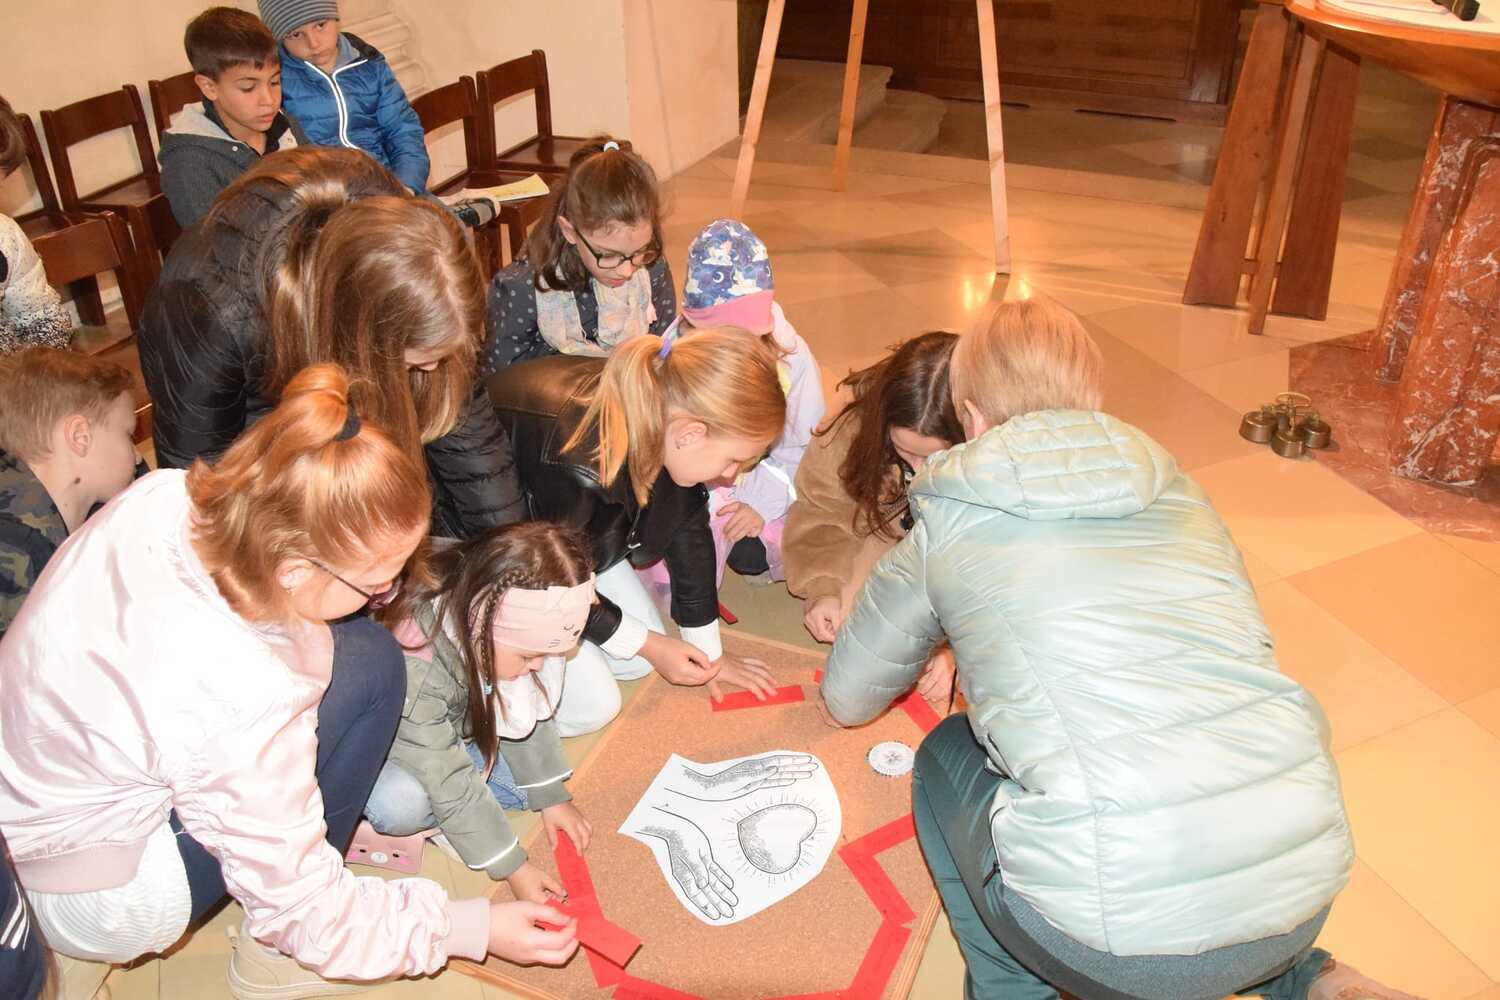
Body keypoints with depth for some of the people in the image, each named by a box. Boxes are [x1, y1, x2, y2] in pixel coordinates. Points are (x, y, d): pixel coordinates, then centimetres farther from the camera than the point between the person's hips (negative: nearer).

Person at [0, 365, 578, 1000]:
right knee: (370, 666, -17)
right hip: (94, 907, -7)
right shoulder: (243, 697, -37)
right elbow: (303, 910, -22)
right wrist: (473, 929, -15)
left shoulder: (164, 495, -19)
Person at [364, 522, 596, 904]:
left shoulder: (502, 636, -23)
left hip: (454, 734, 6)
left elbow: (530, 715, -5)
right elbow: (450, 782, -33)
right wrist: (511, 866, -27)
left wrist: (551, 796, -3)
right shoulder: (414, 669, -40)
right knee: (400, 804, -37)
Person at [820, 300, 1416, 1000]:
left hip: (1117, 934, -4)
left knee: (947, 756, 22)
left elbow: (847, 701, 21)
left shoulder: (945, 528, 7)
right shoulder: (1178, 493, 16)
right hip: (1306, 894, 5)